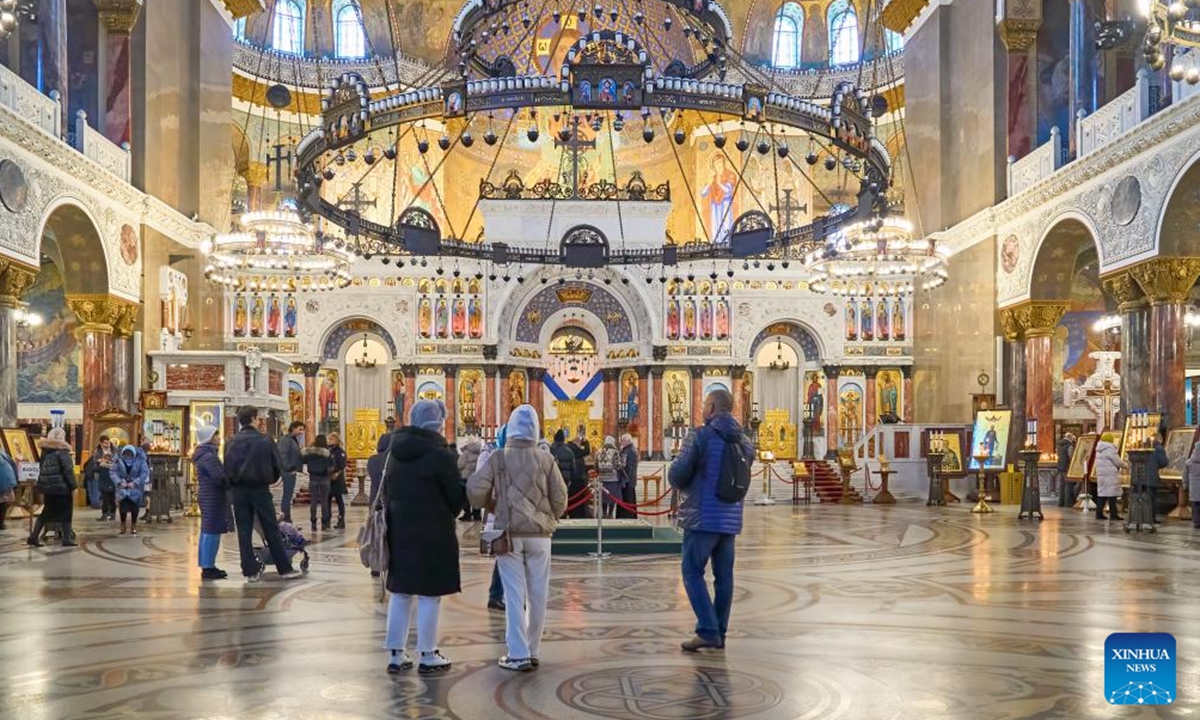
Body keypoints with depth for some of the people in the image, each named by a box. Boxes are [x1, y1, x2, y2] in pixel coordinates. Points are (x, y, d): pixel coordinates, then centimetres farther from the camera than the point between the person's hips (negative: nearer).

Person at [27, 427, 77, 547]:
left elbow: (42, 469, 16)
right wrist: (73, 486, -11)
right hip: (61, 487, -7)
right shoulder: (62, 451, -10)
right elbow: (68, 470, -14)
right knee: (65, 512, 2)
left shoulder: (45, 451, 12)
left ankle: (33, 537, 10)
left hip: (47, 487, 7)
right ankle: (66, 539, 2)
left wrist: (42, 487, 20)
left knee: (46, 513, 14)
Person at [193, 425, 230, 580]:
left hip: (208, 497, 11)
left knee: (207, 532, 12)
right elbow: (219, 478, -23)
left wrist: (229, 482, 6)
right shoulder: (209, 456, -16)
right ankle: (208, 568, -8)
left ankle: (207, 566, 18)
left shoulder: (204, 455, 16)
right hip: (214, 498, -11)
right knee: (212, 532, -8)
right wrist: (232, 484, -6)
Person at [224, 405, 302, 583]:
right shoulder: (265, 441, -7)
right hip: (260, 489, -2)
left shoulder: (231, 443, 0)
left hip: (239, 491, 2)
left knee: (244, 532, 7)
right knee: (272, 530, 6)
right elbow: (277, 467, -5)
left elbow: (227, 469, 0)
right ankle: (285, 568, 9)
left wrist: (233, 485, 14)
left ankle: (250, 571, 7)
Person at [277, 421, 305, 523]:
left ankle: (286, 520, 18)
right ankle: (286, 520, -5)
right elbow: (282, 455, -22)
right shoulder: (285, 439, -12)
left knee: (288, 496, 13)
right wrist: (289, 468, -21)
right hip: (288, 472, -10)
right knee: (287, 496, -7)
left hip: (292, 472, 10)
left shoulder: (294, 440, 18)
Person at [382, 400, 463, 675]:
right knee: (430, 595, 2)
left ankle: (396, 654, 17)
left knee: (400, 593, 13)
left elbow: (388, 488, 11)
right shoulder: (441, 454, -14)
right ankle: (428, 656, 8)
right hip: (432, 533, -6)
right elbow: (456, 496, -9)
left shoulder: (396, 452, 6)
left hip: (398, 530, 6)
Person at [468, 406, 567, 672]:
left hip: (509, 532, -1)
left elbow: (475, 489, -10)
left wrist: (487, 506, 11)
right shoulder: (546, 460, 1)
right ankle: (532, 651, 16)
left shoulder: (498, 458, -2)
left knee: (514, 594, 1)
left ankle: (518, 655, -2)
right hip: (539, 535, 1)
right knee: (537, 594, 9)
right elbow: (560, 498, 0)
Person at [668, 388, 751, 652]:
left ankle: (708, 631, -9)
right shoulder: (742, 440, 9)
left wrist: (684, 485, 11)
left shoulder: (699, 436, -10)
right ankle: (719, 633, 15)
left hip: (703, 516, -6)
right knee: (724, 575, 11)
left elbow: (676, 476, -10)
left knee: (693, 573, 0)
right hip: (731, 518, 6)